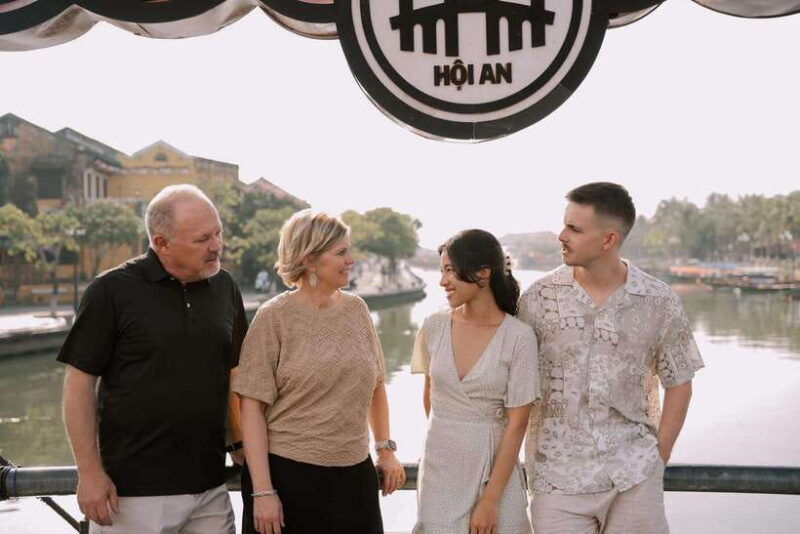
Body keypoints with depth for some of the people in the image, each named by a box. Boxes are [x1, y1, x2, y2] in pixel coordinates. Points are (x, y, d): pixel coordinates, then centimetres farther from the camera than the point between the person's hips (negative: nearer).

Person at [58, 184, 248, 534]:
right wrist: (90, 472, -10)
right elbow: (79, 383, -7)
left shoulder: (225, 288, 7)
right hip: (134, 490, -4)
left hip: (210, 487, 5)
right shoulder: (112, 291, -8)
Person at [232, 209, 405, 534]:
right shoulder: (275, 317, -7)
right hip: (289, 473, -4)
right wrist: (262, 491, -13)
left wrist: (386, 448, 14)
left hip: (355, 474, 4)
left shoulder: (356, 309, 6)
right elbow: (252, 407, -9)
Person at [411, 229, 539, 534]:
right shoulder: (434, 327, -2)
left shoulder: (518, 337, -11)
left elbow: (517, 423, -11)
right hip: (440, 466, 3)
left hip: (495, 466, -3)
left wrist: (490, 500, -13)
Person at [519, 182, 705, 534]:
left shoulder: (659, 302, -3)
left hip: (635, 477, 0)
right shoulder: (539, 298, -3)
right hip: (558, 476, 0)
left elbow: (678, 383, 7)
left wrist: (659, 458, 2)